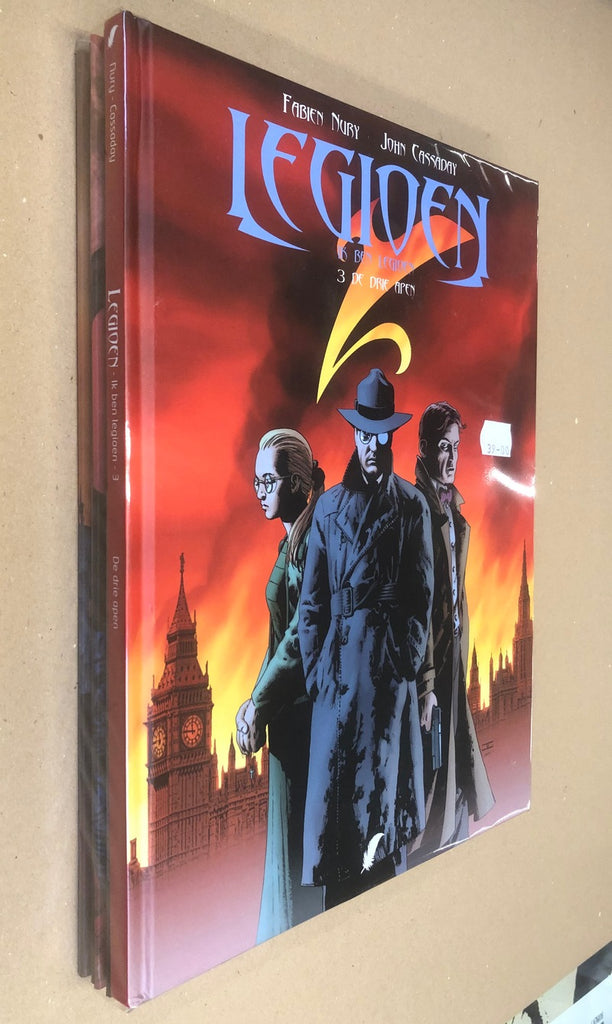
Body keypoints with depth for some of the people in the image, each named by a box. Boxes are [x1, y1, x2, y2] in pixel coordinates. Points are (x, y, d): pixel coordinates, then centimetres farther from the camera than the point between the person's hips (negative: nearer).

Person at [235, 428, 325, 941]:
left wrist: (260, 705, -13)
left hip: (306, 705, -9)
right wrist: (255, 701, 8)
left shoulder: (315, 538, -17)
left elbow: (303, 633, -20)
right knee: (288, 825, 19)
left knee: (300, 824, 4)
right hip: (288, 707, 9)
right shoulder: (289, 541, 12)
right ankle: (289, 935, 34)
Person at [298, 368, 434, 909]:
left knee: (383, 772, 8)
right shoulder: (329, 506, 6)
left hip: (392, 658, -1)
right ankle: (336, 908, 23)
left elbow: (424, 594, 2)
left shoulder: (413, 506, 2)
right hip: (339, 655, 2)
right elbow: (312, 599, 5)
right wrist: (314, 668, 0)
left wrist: (410, 657, -6)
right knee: (333, 773, 6)